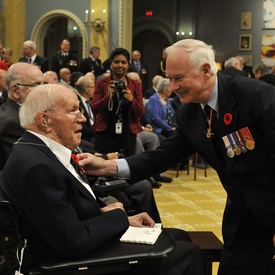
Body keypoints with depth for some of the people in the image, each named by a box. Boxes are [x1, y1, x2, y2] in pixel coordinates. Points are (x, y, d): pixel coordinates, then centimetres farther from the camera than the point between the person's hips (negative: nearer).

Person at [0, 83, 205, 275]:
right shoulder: (36, 166, -27)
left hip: (93, 242, 10)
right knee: (186, 253, -7)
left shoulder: (42, 151, 4)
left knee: (178, 237, 15)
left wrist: (123, 218, -1)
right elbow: (75, 243, -28)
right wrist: (117, 216, -11)